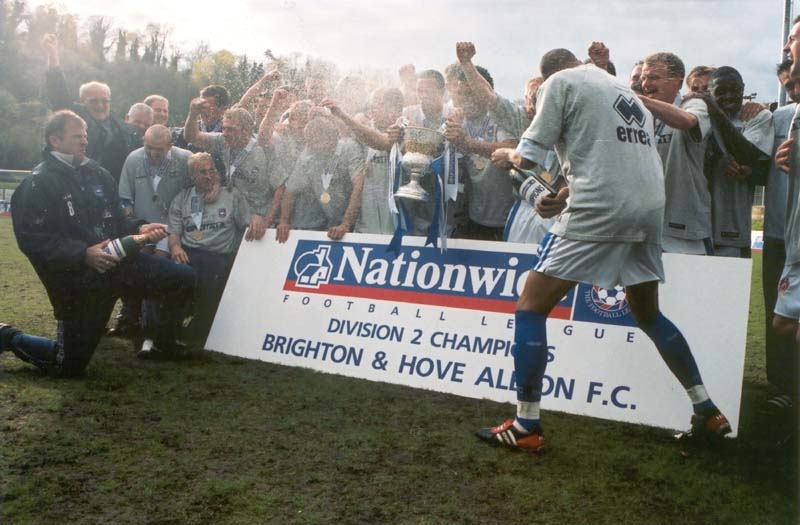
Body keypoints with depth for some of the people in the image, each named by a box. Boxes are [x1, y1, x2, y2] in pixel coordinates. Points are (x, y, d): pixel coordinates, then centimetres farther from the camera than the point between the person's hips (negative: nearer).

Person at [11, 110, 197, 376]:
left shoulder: (97, 173, 9)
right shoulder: (37, 185, -10)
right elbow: (33, 240, -19)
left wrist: (139, 228, -4)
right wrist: (83, 254, -27)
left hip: (121, 262, 6)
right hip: (78, 279, -5)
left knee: (184, 279, -5)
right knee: (69, 366, 0)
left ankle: (160, 333, 20)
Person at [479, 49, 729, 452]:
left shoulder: (561, 81, 4)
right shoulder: (625, 92, 27)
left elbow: (528, 157, 0)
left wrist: (508, 155, 22)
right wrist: (565, 195, 32)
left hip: (600, 211, -8)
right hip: (650, 208, 8)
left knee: (531, 307, 1)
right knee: (648, 315, 25)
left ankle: (525, 427, -1)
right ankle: (708, 412, 26)